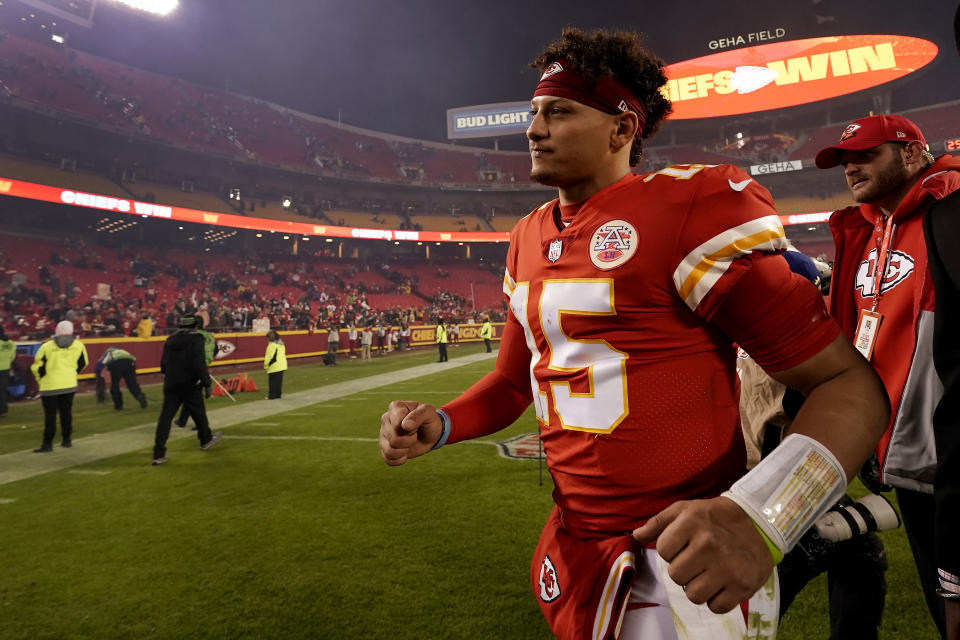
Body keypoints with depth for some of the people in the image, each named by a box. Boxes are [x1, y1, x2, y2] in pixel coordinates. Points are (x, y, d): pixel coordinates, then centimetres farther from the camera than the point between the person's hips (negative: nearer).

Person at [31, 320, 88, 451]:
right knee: (66, 413, 14)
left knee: (50, 415, 3)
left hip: (50, 386, -3)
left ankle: (47, 444, 7)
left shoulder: (46, 347, -9)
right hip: (70, 385, 3)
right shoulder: (78, 345, -2)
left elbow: (36, 367, -4)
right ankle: (67, 440, 21)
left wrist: (42, 380, 12)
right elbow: (82, 364, 10)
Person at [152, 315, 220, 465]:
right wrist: (207, 383, -15)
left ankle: (159, 454, -3)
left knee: (166, 416, 2)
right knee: (198, 412, 16)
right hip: (189, 385, -4)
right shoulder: (196, 338, -8)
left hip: (171, 385, 5)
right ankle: (206, 439, 36)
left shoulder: (170, 339, 10)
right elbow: (199, 363, -18)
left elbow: (163, 363, 14)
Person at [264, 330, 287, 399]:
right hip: (282, 366, 8)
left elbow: (269, 357, -15)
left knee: (273, 381, -2)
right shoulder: (281, 344, 13)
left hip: (274, 367, -8)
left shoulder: (272, 345, -14)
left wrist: (265, 366, -4)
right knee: (279, 381, 12)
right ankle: (278, 394, 17)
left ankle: (272, 396, 1)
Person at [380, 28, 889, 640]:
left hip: (686, 563, -7)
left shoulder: (690, 207, -16)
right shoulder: (529, 239, 6)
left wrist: (758, 516, -32)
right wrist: (437, 425, -3)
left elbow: (848, 381, -17)